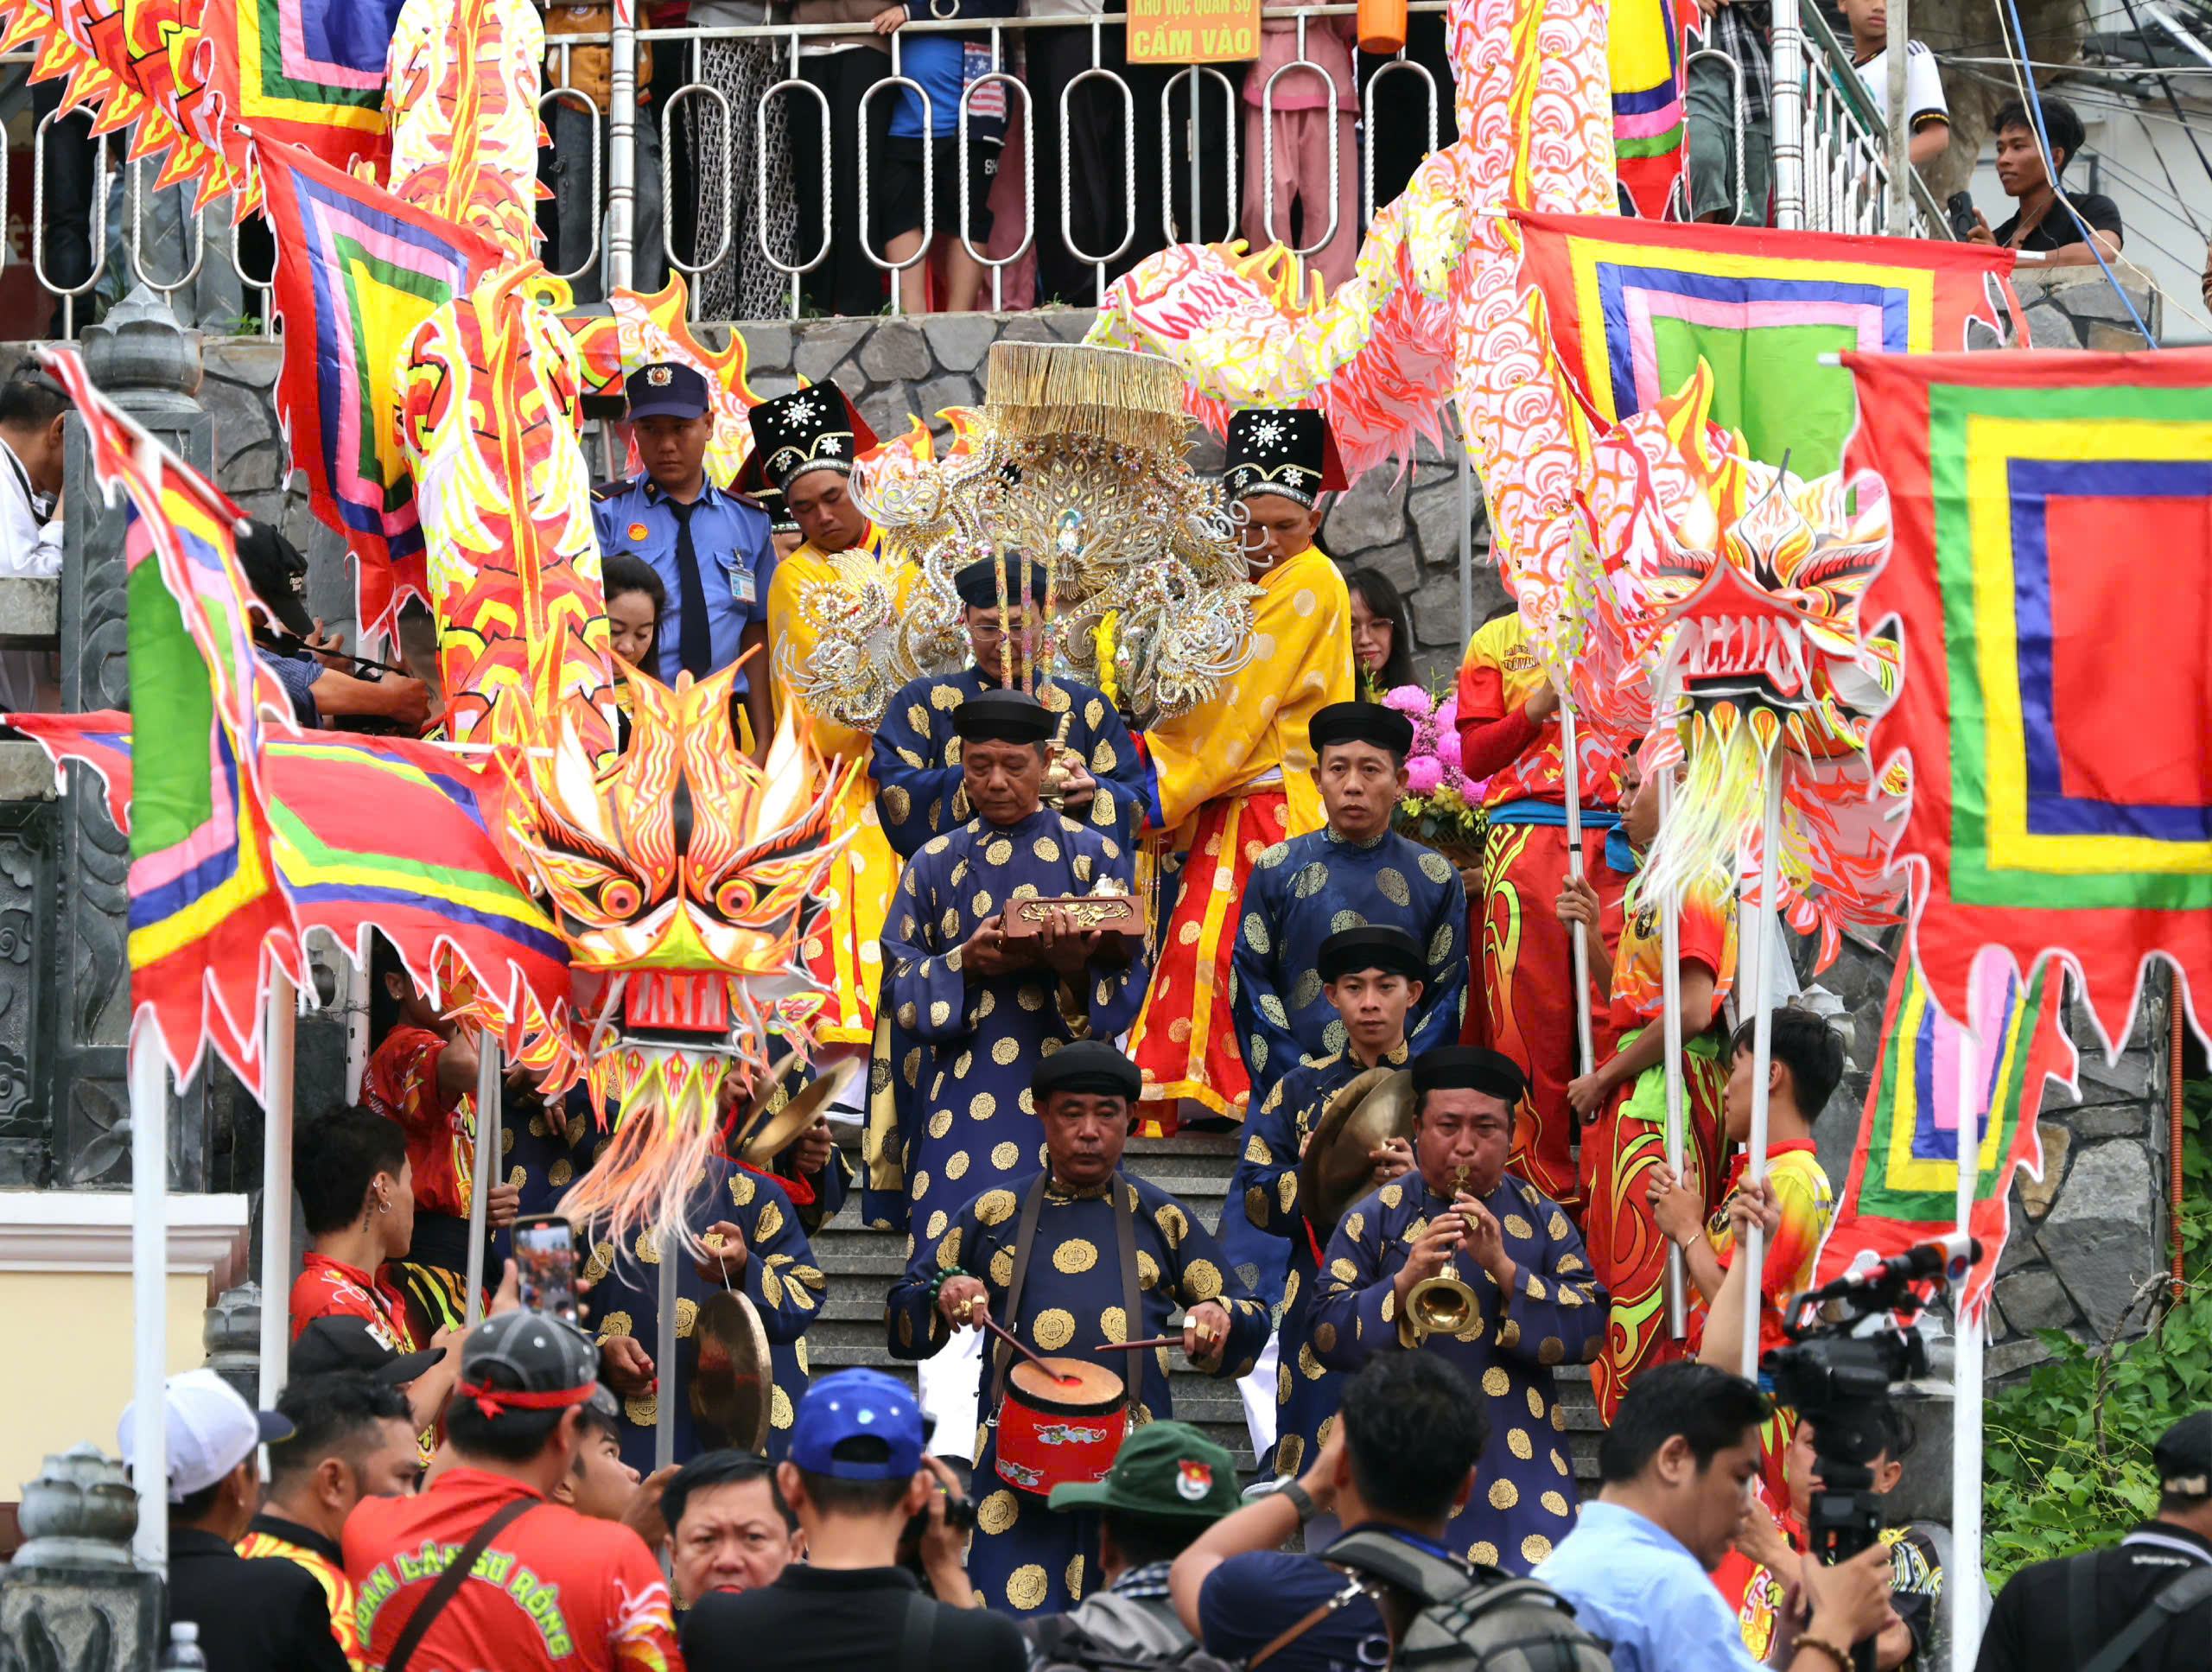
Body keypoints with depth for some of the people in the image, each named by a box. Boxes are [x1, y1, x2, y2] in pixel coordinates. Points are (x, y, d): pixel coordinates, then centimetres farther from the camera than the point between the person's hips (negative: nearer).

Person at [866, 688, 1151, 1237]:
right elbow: (899, 985, 7)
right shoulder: (935, 864, 14)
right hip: (960, 1097, 1)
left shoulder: (1094, 856, 8)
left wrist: (1076, 968, -22)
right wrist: (964, 963, -13)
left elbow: (1125, 984, 0)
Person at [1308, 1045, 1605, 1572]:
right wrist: (1404, 1282, -14)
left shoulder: (1540, 1218, 11)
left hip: (1520, 1466, 1)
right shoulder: (1376, 1219, 7)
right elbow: (1326, 1336, 1)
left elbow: (1590, 1331, 1)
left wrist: (1505, 1269, -12)